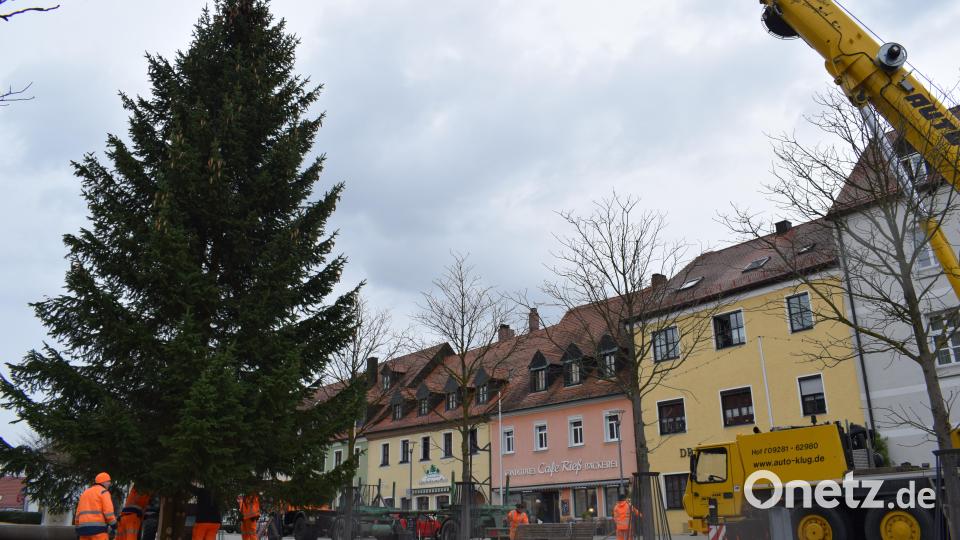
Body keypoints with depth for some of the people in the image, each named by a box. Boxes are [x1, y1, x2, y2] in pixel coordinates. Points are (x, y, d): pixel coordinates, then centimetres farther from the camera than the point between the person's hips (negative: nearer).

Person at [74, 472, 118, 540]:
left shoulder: (85, 493, 23)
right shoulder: (103, 492, -1)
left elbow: (78, 513, 21)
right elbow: (108, 511, -12)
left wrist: (79, 531, 23)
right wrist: (114, 524, -3)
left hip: (84, 528, 7)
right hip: (97, 528, -7)